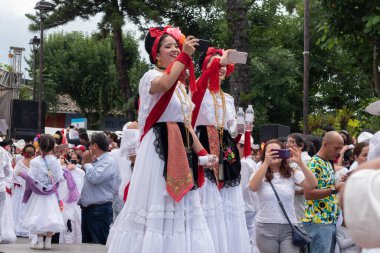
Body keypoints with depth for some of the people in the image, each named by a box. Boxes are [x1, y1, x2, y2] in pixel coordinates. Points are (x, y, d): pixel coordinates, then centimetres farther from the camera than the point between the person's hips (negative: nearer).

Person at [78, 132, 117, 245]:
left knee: (100, 247, -7)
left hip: (100, 210, -9)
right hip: (86, 209, 9)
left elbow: (95, 178, -24)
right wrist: (84, 164, 10)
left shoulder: (108, 162, -11)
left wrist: (87, 164, -8)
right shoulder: (95, 161, 16)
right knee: (86, 244, 14)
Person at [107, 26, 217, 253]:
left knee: (179, 206, 8)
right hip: (159, 149, -8)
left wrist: (202, 153, 11)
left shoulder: (180, 85, 18)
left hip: (181, 149, 8)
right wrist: (185, 55, -31)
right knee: (157, 201, -8)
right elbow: (164, 84, -33)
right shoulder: (151, 76, -6)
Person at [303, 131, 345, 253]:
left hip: (331, 221, 9)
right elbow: (308, 194, -22)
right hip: (318, 222, -9)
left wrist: (340, 186, 9)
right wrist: (334, 189, -21)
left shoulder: (328, 164, 16)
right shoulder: (314, 164, -14)